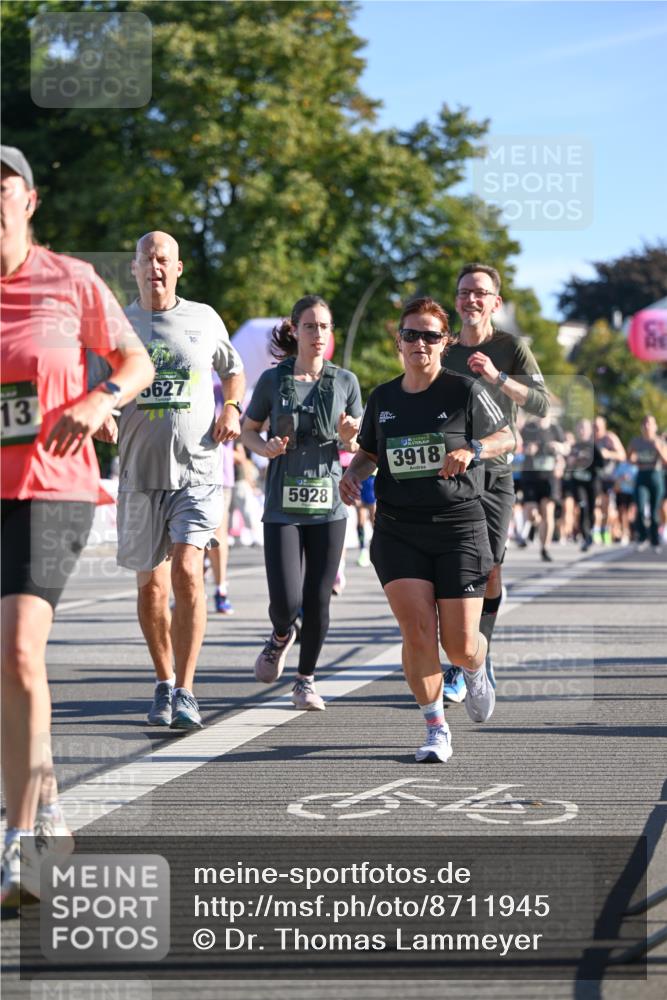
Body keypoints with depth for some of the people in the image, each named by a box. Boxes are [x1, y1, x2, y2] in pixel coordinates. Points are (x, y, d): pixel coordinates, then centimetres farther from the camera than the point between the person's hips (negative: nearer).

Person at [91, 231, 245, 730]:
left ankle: (186, 691, -13)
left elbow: (233, 368, 23)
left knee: (187, 572, -16)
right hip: (141, 473, 1)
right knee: (151, 583, 7)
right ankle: (164, 684, 25)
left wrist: (232, 409, 6)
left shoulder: (204, 318, 6)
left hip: (198, 470, -1)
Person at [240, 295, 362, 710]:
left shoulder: (345, 381, 4)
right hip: (283, 506, -1)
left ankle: (306, 680, 20)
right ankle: (281, 637, 26)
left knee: (318, 601, 1)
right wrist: (265, 447, -9)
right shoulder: (273, 379, 0)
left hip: (328, 506, 1)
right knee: (286, 601, -10)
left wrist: (348, 438, -11)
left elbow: (357, 447, 11)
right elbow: (248, 429, 12)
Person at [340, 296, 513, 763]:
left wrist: (471, 449, -15)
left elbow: (507, 436, 5)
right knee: (418, 632, -13)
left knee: (461, 646, -3)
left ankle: (475, 671, 36)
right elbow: (369, 452, 23)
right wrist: (353, 474, 1)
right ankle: (436, 729, 2)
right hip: (398, 531, 2)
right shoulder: (382, 398, 8)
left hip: (459, 527, -2)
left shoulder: (465, 391, -2)